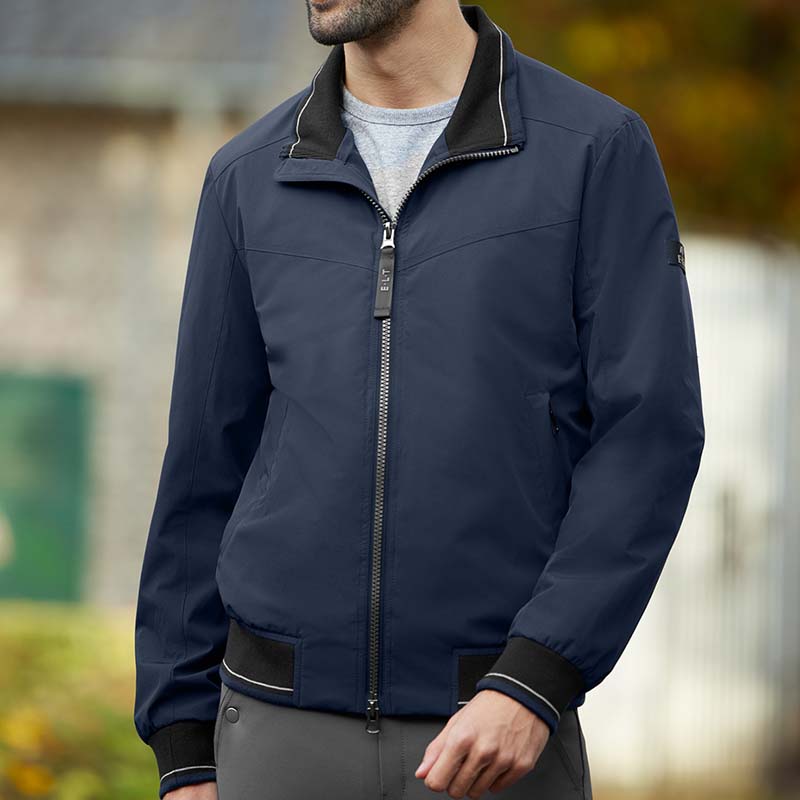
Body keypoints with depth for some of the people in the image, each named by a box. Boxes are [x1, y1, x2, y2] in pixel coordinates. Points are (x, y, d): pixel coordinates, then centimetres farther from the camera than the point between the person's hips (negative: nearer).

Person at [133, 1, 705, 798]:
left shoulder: (600, 149, -4)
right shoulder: (250, 176, 7)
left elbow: (649, 435, -9)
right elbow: (205, 464, 11)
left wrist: (532, 685, -19)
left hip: (503, 733, -3)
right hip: (281, 732, 3)